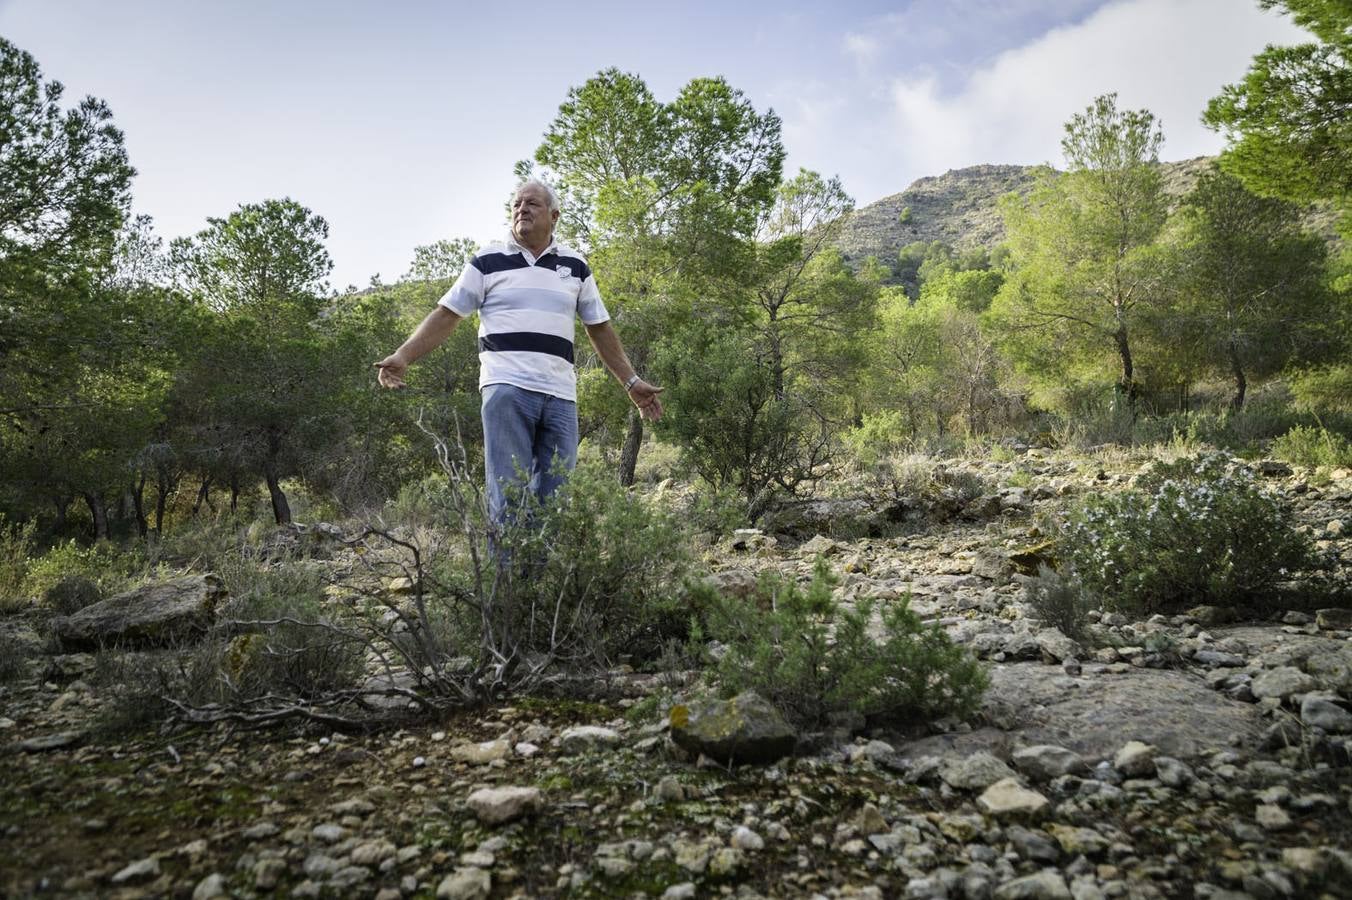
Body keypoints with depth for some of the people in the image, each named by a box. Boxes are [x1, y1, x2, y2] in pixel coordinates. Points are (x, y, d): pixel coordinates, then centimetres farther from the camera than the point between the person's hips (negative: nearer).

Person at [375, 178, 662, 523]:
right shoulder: (488, 261, 8)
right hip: (506, 389, -3)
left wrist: (631, 381, 15)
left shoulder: (575, 266, 15)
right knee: (509, 497, -6)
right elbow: (447, 314, 5)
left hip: (560, 395, 3)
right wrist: (403, 356, -7)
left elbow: (599, 328, 19)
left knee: (554, 499, 3)